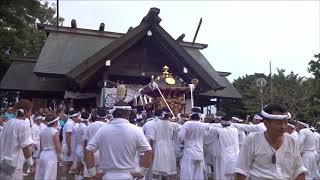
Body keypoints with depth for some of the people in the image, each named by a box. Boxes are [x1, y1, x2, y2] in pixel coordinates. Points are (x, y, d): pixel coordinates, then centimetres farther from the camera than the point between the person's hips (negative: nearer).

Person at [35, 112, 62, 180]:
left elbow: (41, 145, 12)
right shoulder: (55, 131, -13)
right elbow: (57, 146, -14)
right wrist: (60, 156, 0)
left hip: (43, 154, 7)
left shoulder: (43, 131, 6)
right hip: (51, 155, -7)